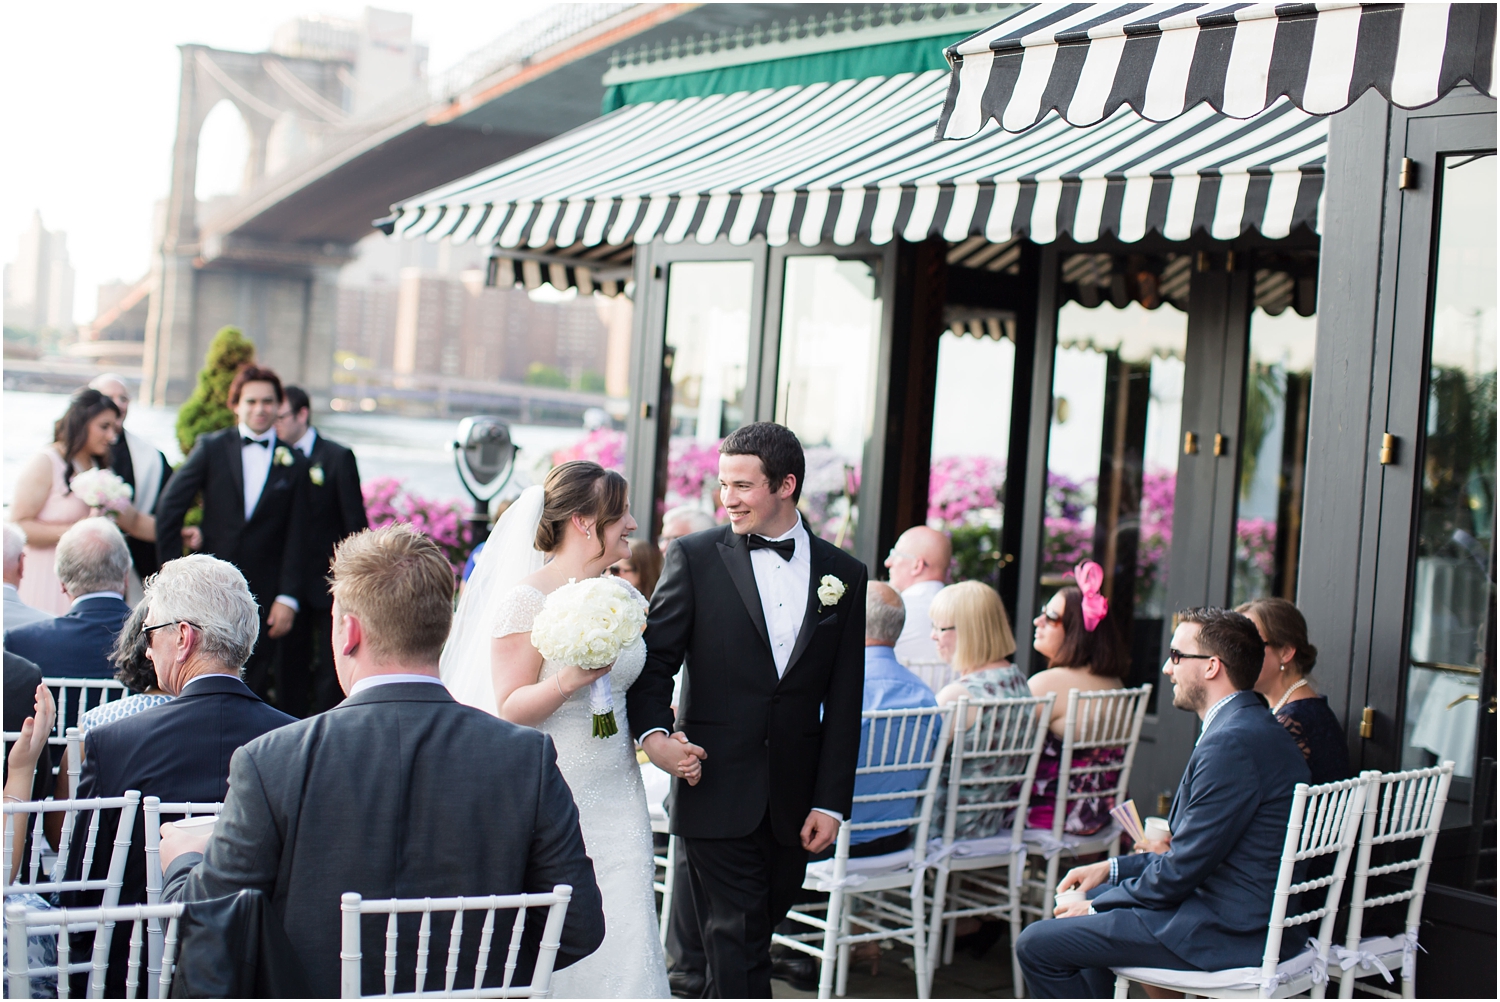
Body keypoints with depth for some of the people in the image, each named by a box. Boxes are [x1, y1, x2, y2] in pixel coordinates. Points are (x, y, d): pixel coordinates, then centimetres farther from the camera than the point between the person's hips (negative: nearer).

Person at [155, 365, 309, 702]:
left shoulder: (294, 463, 7)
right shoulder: (211, 448, 5)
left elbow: (296, 536, 5)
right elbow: (169, 509, 4)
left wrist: (288, 597, -3)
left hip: (263, 598, 0)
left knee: (254, 686, 0)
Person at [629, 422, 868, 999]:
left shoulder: (843, 575, 6)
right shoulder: (695, 558, 0)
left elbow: (843, 703, 6)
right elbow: (654, 658, -1)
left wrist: (831, 802, 1)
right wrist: (652, 731, -21)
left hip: (794, 802, 3)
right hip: (717, 792, -3)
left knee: (760, 928, 12)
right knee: (738, 946, -4)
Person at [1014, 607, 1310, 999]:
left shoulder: (1230, 743, -22)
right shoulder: (1252, 727, 12)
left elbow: (1183, 870, -20)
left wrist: (1095, 906, -7)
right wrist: (1111, 868, 14)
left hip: (1225, 934, -11)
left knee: (1038, 944, -10)